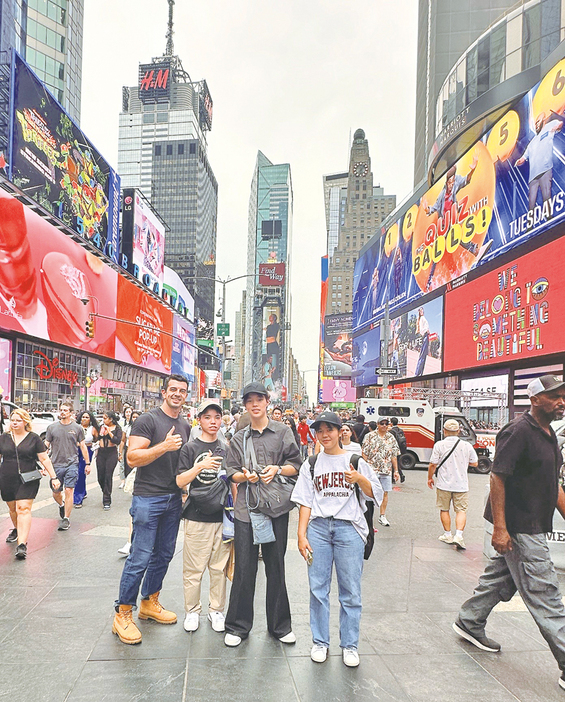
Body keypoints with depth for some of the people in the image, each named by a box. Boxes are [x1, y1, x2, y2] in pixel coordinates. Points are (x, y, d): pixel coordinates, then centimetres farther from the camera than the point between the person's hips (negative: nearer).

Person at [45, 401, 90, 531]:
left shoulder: (77, 428, 3)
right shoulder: (52, 427, 5)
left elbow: (82, 446, 9)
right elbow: (46, 446, 8)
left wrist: (87, 463, 9)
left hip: (72, 464, -2)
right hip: (56, 465, 2)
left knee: (69, 491, -8)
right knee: (56, 493, 11)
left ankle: (66, 519, 3)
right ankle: (61, 505, 43)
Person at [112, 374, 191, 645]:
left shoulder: (186, 426, 12)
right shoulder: (148, 420, -10)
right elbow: (133, 458, -16)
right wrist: (164, 446, -26)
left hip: (173, 499, 7)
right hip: (148, 498, -7)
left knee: (164, 554, 14)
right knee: (140, 557, -4)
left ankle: (150, 603, 32)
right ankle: (123, 614, 11)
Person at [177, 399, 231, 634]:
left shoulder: (226, 448, 10)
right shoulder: (190, 447, -1)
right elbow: (180, 481, -7)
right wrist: (200, 466, -20)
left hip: (222, 516, 3)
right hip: (197, 516, -3)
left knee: (220, 567, 9)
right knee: (194, 568, 4)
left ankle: (216, 610, 24)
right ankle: (192, 611, 22)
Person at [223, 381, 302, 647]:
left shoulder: (283, 432, 4)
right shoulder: (238, 439, 10)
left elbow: (296, 466, 2)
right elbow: (231, 473, 7)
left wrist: (277, 470, -15)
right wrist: (245, 476, -13)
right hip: (246, 508, 1)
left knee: (276, 567, 10)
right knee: (244, 568, 5)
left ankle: (280, 625, 27)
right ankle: (238, 626, 22)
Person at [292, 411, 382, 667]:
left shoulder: (355, 461, 6)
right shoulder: (311, 464, 11)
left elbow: (375, 494, 6)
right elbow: (305, 502, 9)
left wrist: (360, 480, -13)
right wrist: (301, 534, 2)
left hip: (349, 527, -1)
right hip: (318, 527, 2)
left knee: (351, 590, 2)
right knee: (318, 588, 5)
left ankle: (349, 645, 18)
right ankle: (320, 641, 22)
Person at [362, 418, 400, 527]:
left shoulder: (391, 438, 8)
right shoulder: (370, 436, -2)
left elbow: (394, 456, 11)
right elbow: (364, 454, -1)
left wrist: (396, 471, 8)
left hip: (386, 470, 3)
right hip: (372, 469, -3)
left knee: (385, 492, 5)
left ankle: (382, 516, 16)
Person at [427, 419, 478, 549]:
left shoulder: (439, 445, -9)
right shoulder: (467, 445, -3)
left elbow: (433, 465, -7)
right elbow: (475, 464, 7)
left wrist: (430, 478, 9)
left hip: (444, 484, -1)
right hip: (461, 485, 1)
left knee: (444, 509, 13)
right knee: (461, 510, 6)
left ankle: (447, 535, 22)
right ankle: (459, 535, -8)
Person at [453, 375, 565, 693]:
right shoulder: (519, 431, -18)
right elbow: (497, 478, -21)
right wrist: (499, 528, -23)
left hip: (534, 525, 10)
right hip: (519, 528, -10)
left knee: (501, 577, 20)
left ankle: (469, 623, 36)